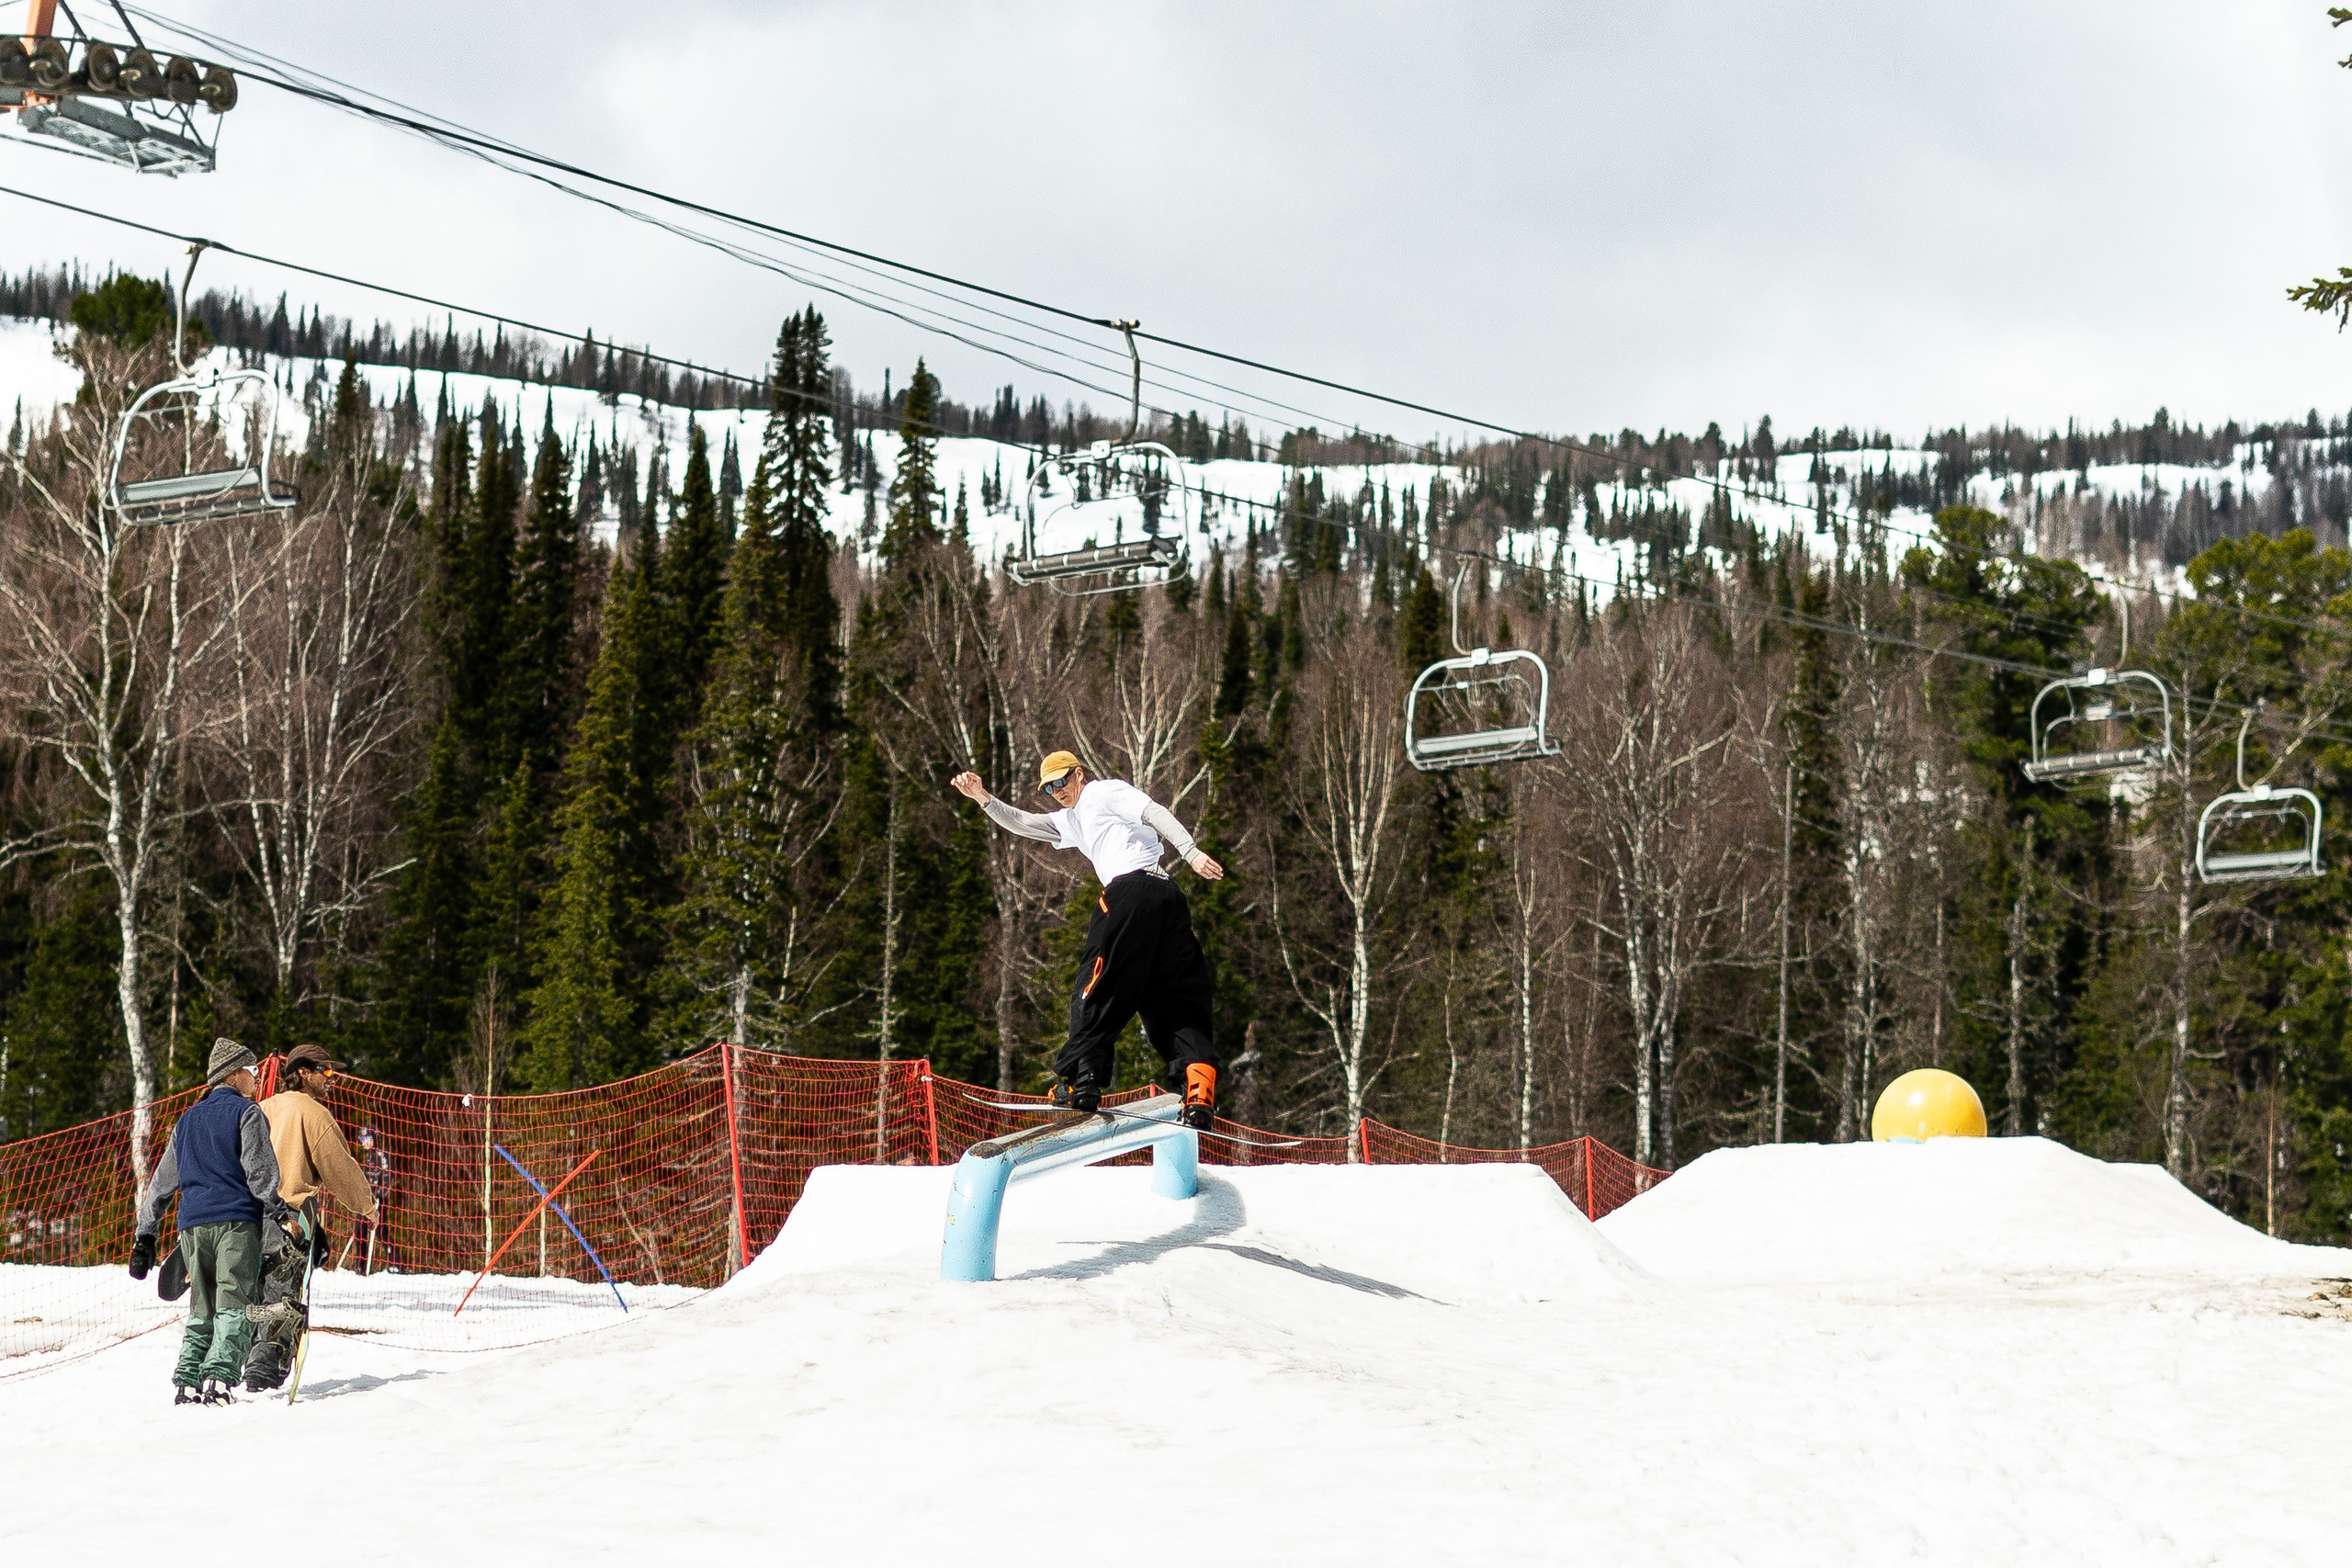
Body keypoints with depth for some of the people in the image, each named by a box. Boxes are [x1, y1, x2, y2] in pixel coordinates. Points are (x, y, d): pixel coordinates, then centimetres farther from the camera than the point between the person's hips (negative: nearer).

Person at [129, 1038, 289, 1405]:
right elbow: (259, 1171, -11)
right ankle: (217, 1378, -24)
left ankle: (187, 1382, 2)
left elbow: (162, 1182, 23)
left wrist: (145, 1236, 25)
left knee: (201, 1309, 12)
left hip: (193, 1226, 6)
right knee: (234, 1305, -9)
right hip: (236, 1222, -6)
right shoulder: (246, 1113, 3)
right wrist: (277, 1214, -16)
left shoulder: (187, 1120, 22)